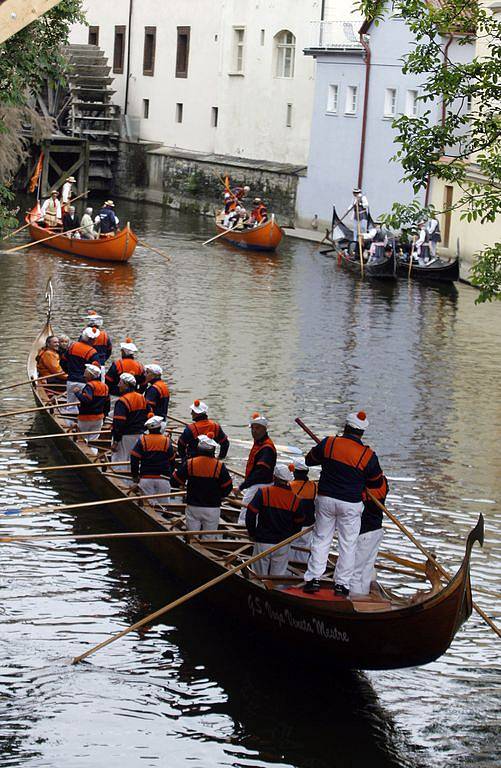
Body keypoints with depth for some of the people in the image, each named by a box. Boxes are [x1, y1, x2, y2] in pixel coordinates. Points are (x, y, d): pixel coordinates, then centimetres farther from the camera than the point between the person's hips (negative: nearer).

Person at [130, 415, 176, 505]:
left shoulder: (142, 440, -3)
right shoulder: (167, 441, 0)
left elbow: (134, 459, -6)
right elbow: (172, 460, 9)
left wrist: (135, 475, 4)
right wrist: (169, 474, 24)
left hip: (146, 477, 0)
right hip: (163, 478, 0)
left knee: (149, 504, 2)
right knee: (164, 504, 4)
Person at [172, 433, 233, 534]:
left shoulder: (189, 463, -7)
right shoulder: (219, 466, -9)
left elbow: (175, 481, 0)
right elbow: (228, 487, -3)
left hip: (193, 507, 1)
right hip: (212, 508, -1)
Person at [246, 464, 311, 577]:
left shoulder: (263, 493, -11)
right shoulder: (296, 500, -3)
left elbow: (250, 514, -10)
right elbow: (299, 522, 7)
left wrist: (253, 534, 4)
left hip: (262, 542, -2)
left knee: (261, 576, 8)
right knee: (278, 577, 9)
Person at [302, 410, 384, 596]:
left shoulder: (328, 443, -7)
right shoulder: (368, 456, -10)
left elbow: (309, 460, 9)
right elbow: (376, 482, 3)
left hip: (325, 499, 2)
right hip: (350, 504, -2)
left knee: (321, 539, 12)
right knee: (348, 545, 8)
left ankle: (313, 579, 7)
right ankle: (341, 584, 10)